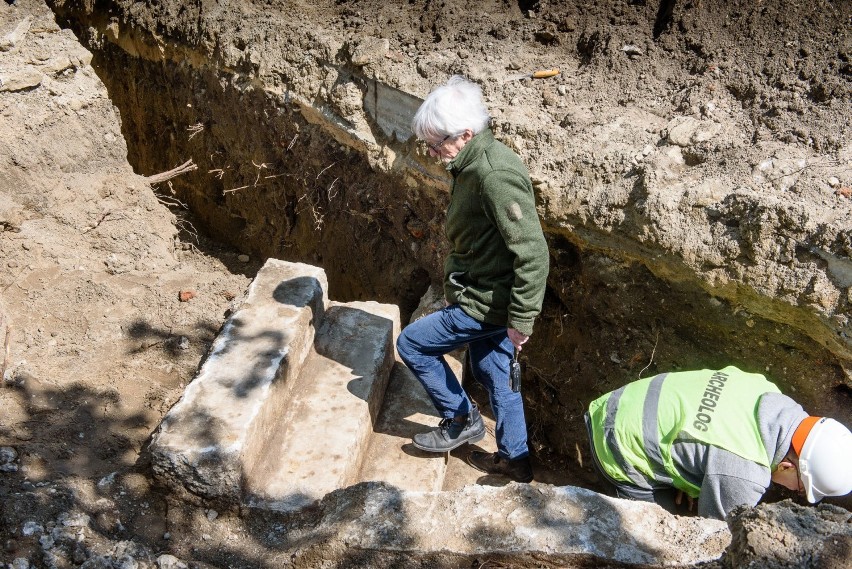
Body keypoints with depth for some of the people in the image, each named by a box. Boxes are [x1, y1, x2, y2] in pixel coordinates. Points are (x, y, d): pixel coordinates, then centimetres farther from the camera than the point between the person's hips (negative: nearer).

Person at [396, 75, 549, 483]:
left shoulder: (495, 175, -28)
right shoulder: (474, 164, 4)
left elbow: (533, 253, -29)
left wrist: (522, 319, -24)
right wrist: (455, 287, 25)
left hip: (487, 304, -10)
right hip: (483, 293, 10)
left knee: (411, 344, 3)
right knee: (492, 374, 21)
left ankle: (462, 420, 18)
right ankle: (514, 459, 36)